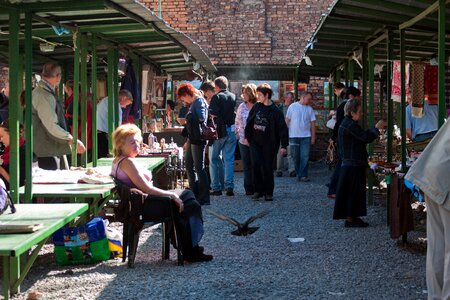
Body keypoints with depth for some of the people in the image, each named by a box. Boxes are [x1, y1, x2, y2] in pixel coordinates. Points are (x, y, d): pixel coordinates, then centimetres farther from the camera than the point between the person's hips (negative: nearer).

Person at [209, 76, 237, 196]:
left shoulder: (216, 97, -9)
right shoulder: (233, 97, 7)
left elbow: (213, 114, -17)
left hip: (219, 131, -4)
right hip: (231, 131, 4)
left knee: (214, 159, 7)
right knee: (229, 160, 6)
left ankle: (216, 188, 6)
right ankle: (229, 186, 0)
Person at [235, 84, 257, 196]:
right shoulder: (241, 106, 8)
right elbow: (237, 121, 17)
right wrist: (238, 133, 6)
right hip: (243, 141, 4)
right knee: (247, 166, 6)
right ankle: (249, 189, 12)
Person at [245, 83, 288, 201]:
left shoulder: (275, 111, -8)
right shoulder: (256, 106, 4)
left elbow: (282, 128, -9)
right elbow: (249, 122, 14)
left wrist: (284, 146, -13)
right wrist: (247, 136, 13)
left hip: (268, 143, -3)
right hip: (255, 142, 3)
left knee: (267, 167, 0)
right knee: (256, 164, -8)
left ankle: (268, 192, 13)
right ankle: (258, 190, 5)